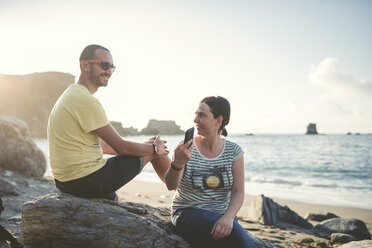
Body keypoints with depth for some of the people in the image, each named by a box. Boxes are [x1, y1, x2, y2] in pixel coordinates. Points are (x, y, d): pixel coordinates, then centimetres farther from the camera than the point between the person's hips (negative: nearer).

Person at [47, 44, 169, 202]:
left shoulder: (72, 94, 14)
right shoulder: (86, 100, -19)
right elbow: (121, 147, -16)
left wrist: (143, 146, 19)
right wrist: (154, 148, 2)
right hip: (86, 181, -10)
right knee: (155, 150, 3)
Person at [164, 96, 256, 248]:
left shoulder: (234, 151, 2)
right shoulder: (186, 148, -2)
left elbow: (238, 192, -4)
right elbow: (171, 186, -14)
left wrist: (228, 217, -24)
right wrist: (177, 164, -36)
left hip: (222, 215, 2)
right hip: (188, 212, -2)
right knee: (233, 234, -30)